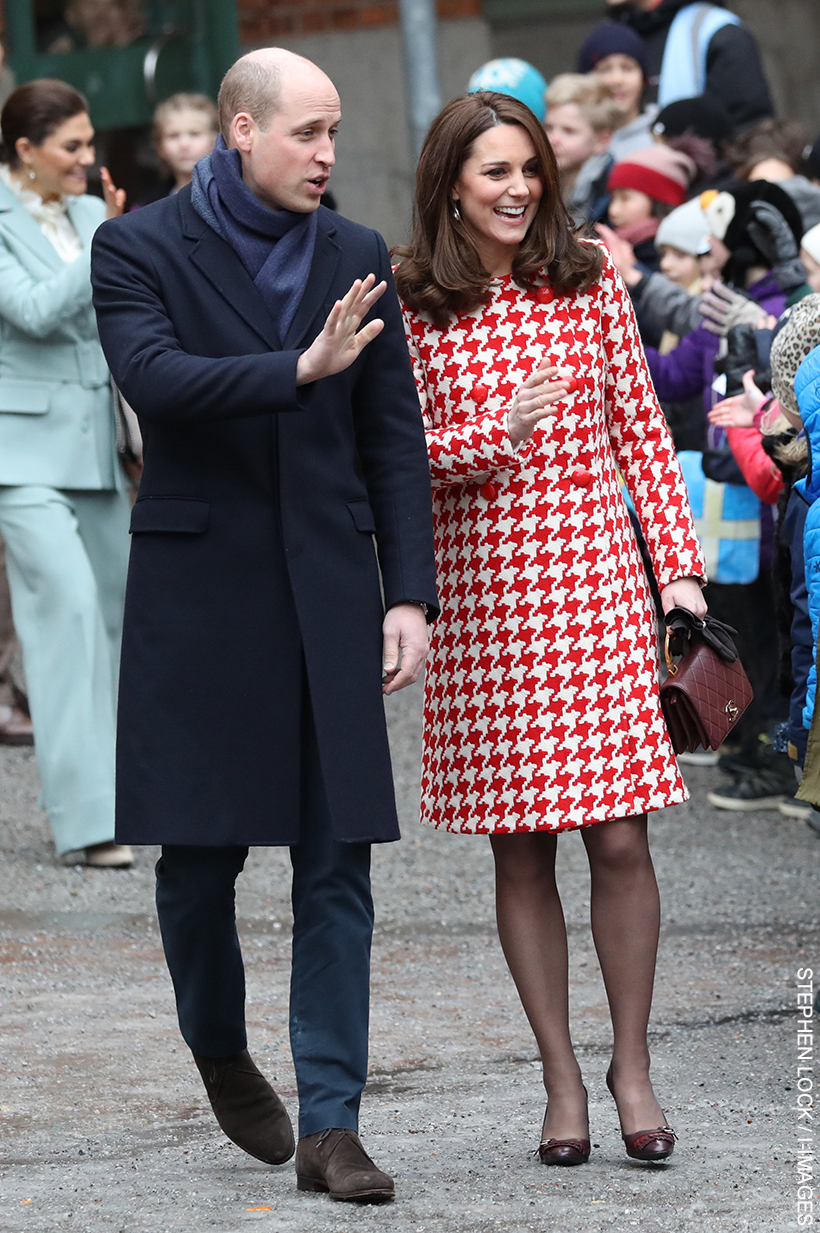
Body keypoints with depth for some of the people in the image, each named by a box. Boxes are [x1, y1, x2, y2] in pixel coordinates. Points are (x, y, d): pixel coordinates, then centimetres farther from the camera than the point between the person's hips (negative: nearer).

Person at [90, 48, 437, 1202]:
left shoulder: (356, 259, 8)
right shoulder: (140, 249, -2)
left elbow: (395, 439, 9)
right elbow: (153, 378, -20)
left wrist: (409, 595, 2)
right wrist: (299, 369, -29)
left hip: (330, 589, 3)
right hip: (196, 589, -2)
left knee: (337, 863, -2)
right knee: (199, 850, 4)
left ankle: (330, 1125, 1)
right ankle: (222, 1052, 31)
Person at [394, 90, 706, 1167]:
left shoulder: (590, 282, 5)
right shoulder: (414, 309, 0)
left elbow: (640, 428, 8)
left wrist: (677, 561, 3)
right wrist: (494, 436, -16)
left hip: (596, 579, 1)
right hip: (481, 593, -1)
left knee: (619, 839, -4)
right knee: (520, 854, 4)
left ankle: (632, 1066, 10)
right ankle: (562, 1078, 14)